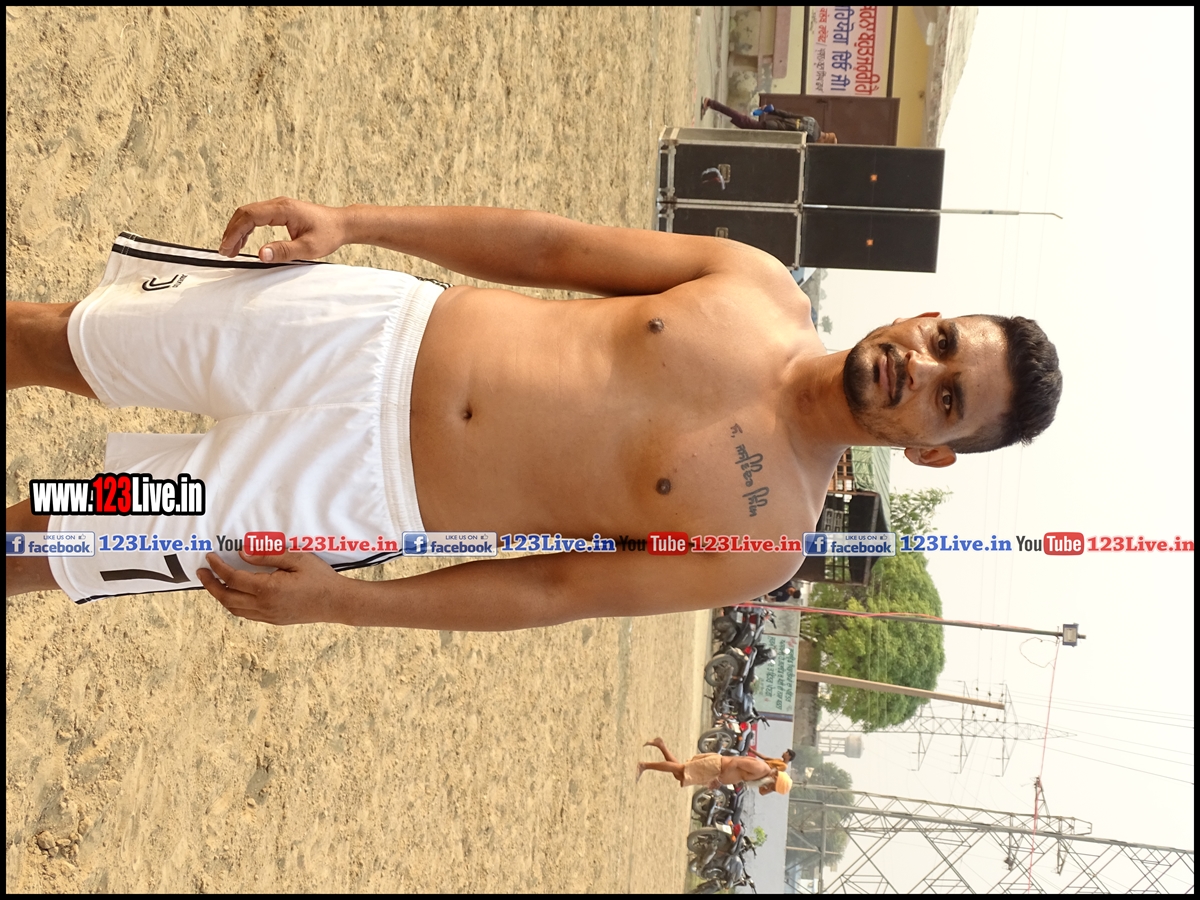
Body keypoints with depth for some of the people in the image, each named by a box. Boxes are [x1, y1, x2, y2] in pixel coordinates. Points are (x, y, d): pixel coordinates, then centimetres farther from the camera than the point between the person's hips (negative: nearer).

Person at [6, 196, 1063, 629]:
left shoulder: (765, 537, -12)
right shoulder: (759, 285, -3)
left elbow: (551, 590, -10)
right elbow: (549, 244, 2)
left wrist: (338, 600, -15)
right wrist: (352, 220, -4)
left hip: (355, 492, -3)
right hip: (379, 326, 3)